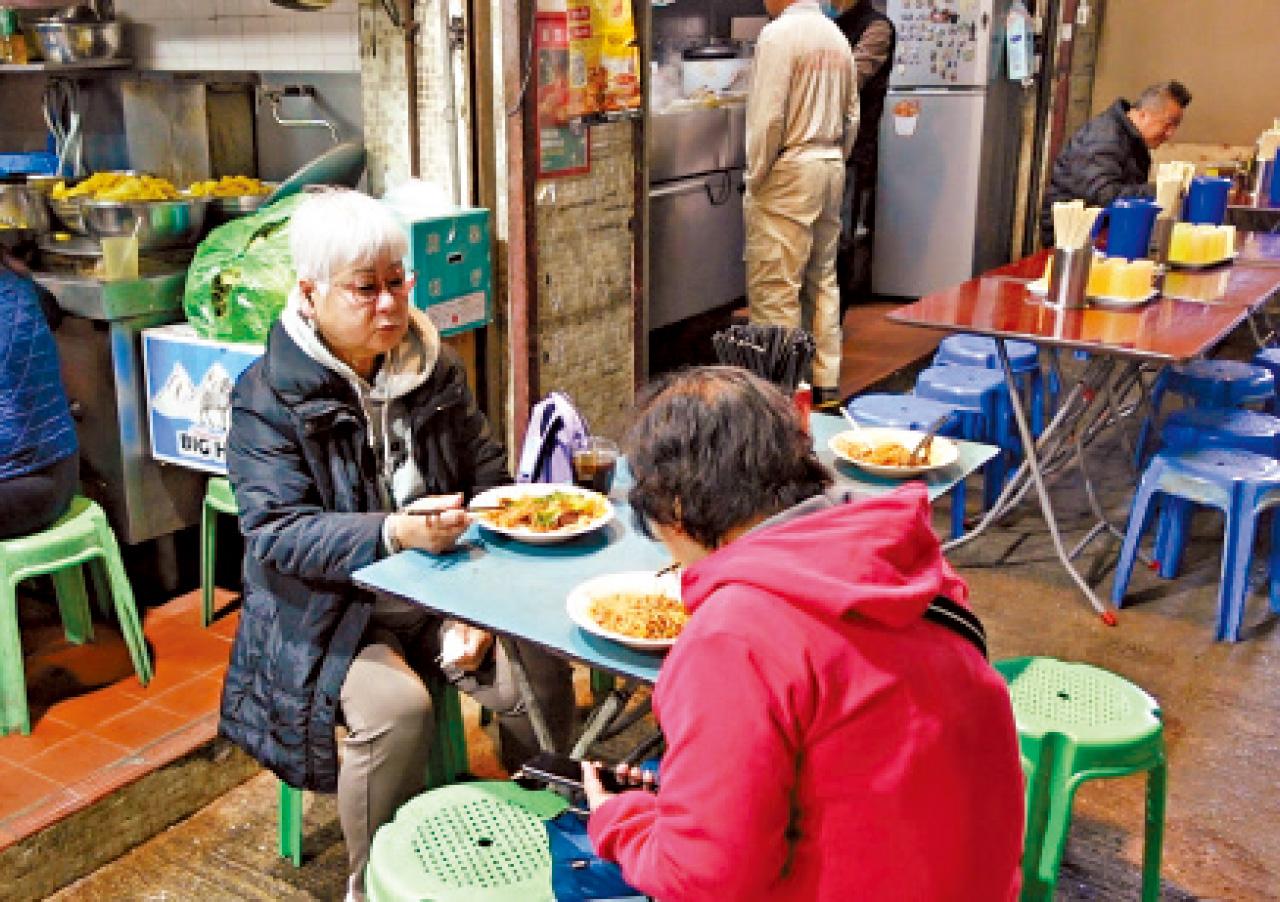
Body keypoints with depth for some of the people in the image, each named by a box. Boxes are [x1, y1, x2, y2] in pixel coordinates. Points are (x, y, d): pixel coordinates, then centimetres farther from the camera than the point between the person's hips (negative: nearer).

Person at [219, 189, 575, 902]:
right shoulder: (269, 395, -9)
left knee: (540, 675, -19)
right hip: (332, 609, -3)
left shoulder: (435, 365, 4)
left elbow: (490, 478, 4)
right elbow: (279, 533, -17)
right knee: (395, 706, -31)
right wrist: (394, 534, -35)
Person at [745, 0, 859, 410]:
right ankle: (826, 382, 21)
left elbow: (768, 118, -17)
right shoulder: (837, 36, 11)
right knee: (823, 279, 14)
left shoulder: (777, 34, -13)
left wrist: (755, 178, -8)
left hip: (789, 174, -8)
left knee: (775, 287, -3)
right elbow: (851, 117, 14)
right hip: (832, 168, 8)